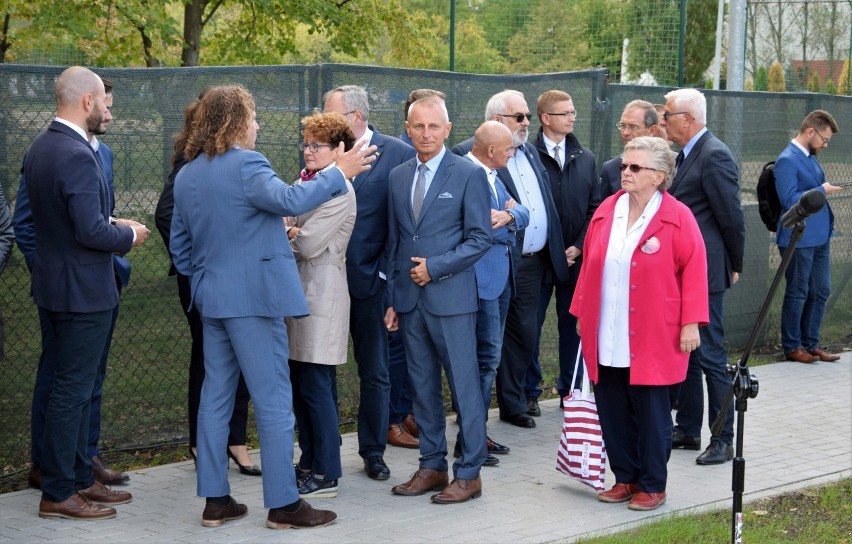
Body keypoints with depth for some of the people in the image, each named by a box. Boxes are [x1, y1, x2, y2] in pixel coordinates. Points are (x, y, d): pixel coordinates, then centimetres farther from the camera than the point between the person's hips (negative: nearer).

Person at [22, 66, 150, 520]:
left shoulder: (39, 147, 8)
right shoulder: (78, 156, -23)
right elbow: (91, 231, -26)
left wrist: (111, 225, 14)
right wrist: (128, 235, -8)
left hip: (54, 284, 10)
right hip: (82, 290, -10)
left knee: (75, 387, 18)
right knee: (71, 390, -1)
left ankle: (80, 479, 28)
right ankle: (57, 494, 7)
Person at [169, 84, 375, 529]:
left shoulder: (186, 175, 12)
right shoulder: (245, 164, -14)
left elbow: (179, 246, 18)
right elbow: (290, 201, -28)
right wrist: (338, 173, -21)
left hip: (211, 299, 8)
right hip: (253, 297, -8)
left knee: (216, 396, 11)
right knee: (274, 400, -3)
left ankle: (215, 499, 14)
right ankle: (283, 504, 1)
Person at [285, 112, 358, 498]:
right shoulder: (306, 182, 15)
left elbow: (308, 244, -18)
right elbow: (292, 233, 15)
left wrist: (288, 234, 0)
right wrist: (293, 234, -6)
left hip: (321, 294, -9)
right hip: (298, 291, 9)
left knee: (316, 387, -6)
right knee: (299, 384, 12)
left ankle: (325, 476, 1)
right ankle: (310, 462, 22)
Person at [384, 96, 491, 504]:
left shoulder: (468, 174, -4)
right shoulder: (398, 177, 11)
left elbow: (481, 237, -7)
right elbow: (393, 242, 15)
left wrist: (435, 267, -13)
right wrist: (393, 298, 11)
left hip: (450, 298, -5)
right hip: (409, 299, 5)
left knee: (463, 385, -1)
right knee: (422, 386, 10)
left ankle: (469, 473, 6)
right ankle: (432, 466, 19)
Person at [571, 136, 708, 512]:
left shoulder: (677, 217, -7)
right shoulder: (606, 212, 7)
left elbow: (694, 270, -8)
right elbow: (589, 266, 14)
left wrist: (690, 323, -11)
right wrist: (582, 313, 14)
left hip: (651, 339, -5)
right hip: (606, 338, 5)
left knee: (651, 412, 4)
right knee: (613, 409, 9)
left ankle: (652, 486, 16)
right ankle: (625, 478, 23)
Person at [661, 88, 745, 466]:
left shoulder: (715, 156, -16)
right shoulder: (684, 155, 13)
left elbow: (732, 216, -15)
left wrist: (734, 266, -5)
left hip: (704, 273, -10)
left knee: (711, 356, -4)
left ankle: (723, 440, 3)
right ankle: (687, 430, 25)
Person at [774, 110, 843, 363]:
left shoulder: (810, 157, 12)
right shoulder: (787, 160, -16)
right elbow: (789, 200, -22)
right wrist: (821, 191, -17)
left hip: (819, 235, 9)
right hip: (799, 238, -9)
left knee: (820, 291, 13)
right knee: (798, 293, 2)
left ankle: (811, 343, 24)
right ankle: (791, 347, 14)